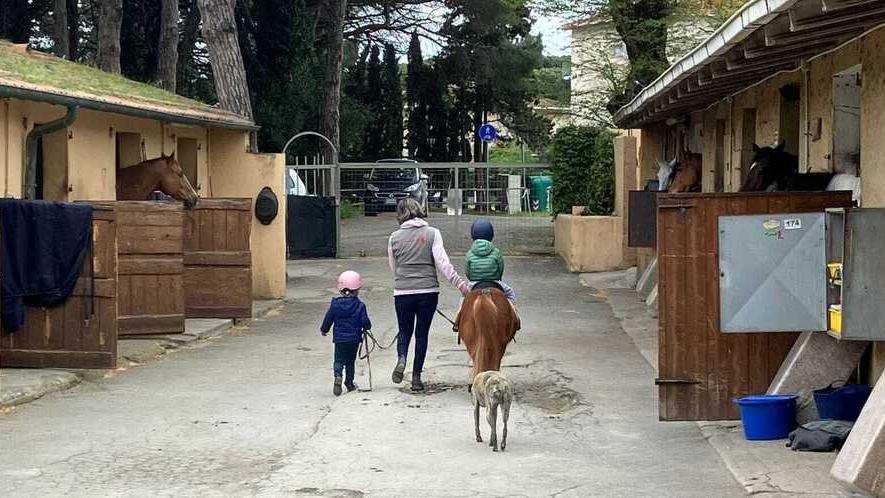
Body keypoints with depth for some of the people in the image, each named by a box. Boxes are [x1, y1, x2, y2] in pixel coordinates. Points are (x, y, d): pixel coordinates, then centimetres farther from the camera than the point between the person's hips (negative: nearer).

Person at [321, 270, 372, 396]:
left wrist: (324, 330, 19)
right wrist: (366, 327, 14)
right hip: (354, 338, 0)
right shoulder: (359, 305, -9)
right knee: (350, 361, 14)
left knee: (339, 360, 5)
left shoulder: (335, 304, -4)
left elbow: (328, 319, 1)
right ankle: (349, 382, 17)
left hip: (339, 338, 0)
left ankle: (338, 377, -21)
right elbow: (365, 322, -9)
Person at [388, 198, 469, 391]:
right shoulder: (432, 233, -2)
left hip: (402, 293, 1)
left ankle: (401, 359, -12)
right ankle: (416, 376, 9)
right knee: (422, 333, 10)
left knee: (405, 331, 16)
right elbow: (443, 263, -11)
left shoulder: (394, 238, 2)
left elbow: (393, 268, 11)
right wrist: (460, 283, -10)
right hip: (428, 291, -1)